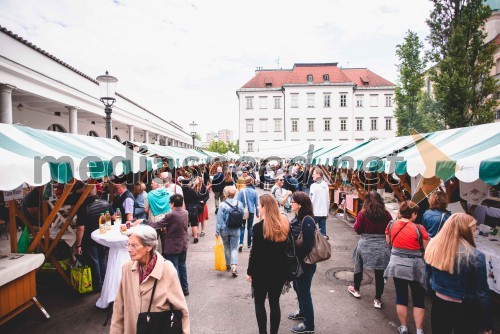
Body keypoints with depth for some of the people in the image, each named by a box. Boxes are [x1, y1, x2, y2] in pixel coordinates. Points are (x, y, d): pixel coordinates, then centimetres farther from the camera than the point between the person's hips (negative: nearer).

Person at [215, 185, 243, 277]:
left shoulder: (222, 205, -14)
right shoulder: (239, 204, -7)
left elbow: (219, 219, -11)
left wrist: (217, 231, -4)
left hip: (225, 230, -1)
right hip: (236, 230, 1)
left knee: (227, 247, 17)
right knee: (234, 248, 6)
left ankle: (229, 265, 30)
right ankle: (234, 266, -11)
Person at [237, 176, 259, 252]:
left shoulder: (241, 191, -10)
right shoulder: (254, 192, -4)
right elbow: (256, 203, 3)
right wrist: (257, 212, 14)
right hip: (251, 212, 2)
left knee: (242, 227, 6)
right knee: (250, 227, 15)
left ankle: (241, 243, -9)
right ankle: (249, 244, 22)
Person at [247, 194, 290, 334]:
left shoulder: (259, 227, -18)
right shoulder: (285, 223, -2)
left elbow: (255, 252, -14)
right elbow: (286, 248, 6)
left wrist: (249, 272, -2)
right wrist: (283, 266, 15)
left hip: (261, 271, -5)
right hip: (280, 270, 5)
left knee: (259, 303, 13)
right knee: (275, 303, 16)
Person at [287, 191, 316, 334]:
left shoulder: (307, 220, -23)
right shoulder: (297, 218, 2)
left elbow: (307, 245, -25)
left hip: (305, 263, -8)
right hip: (297, 261, 8)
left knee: (304, 291, 6)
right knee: (297, 287, 24)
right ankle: (302, 311, 47)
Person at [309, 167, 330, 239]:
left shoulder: (314, 185, -13)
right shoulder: (326, 185, 7)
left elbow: (311, 200, -14)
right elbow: (328, 200, 10)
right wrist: (327, 211, 18)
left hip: (315, 212, -6)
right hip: (324, 212, 6)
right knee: (323, 229, 9)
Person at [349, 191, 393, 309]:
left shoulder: (363, 213, -12)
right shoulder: (386, 214, -6)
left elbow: (357, 229, -8)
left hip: (365, 244, -1)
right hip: (382, 246, 1)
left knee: (358, 267, 21)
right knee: (380, 272, 9)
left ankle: (356, 290, 39)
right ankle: (378, 300, 17)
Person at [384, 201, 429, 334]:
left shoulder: (391, 225, -6)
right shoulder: (419, 228, -18)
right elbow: (427, 249, -9)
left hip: (397, 264, 3)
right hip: (415, 267, -3)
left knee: (401, 297, 16)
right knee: (418, 299, 14)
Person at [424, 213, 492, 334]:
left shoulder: (434, 247, -8)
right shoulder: (475, 256, -23)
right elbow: (482, 293, -15)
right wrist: (487, 324, -4)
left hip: (439, 304, 4)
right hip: (465, 310, -3)